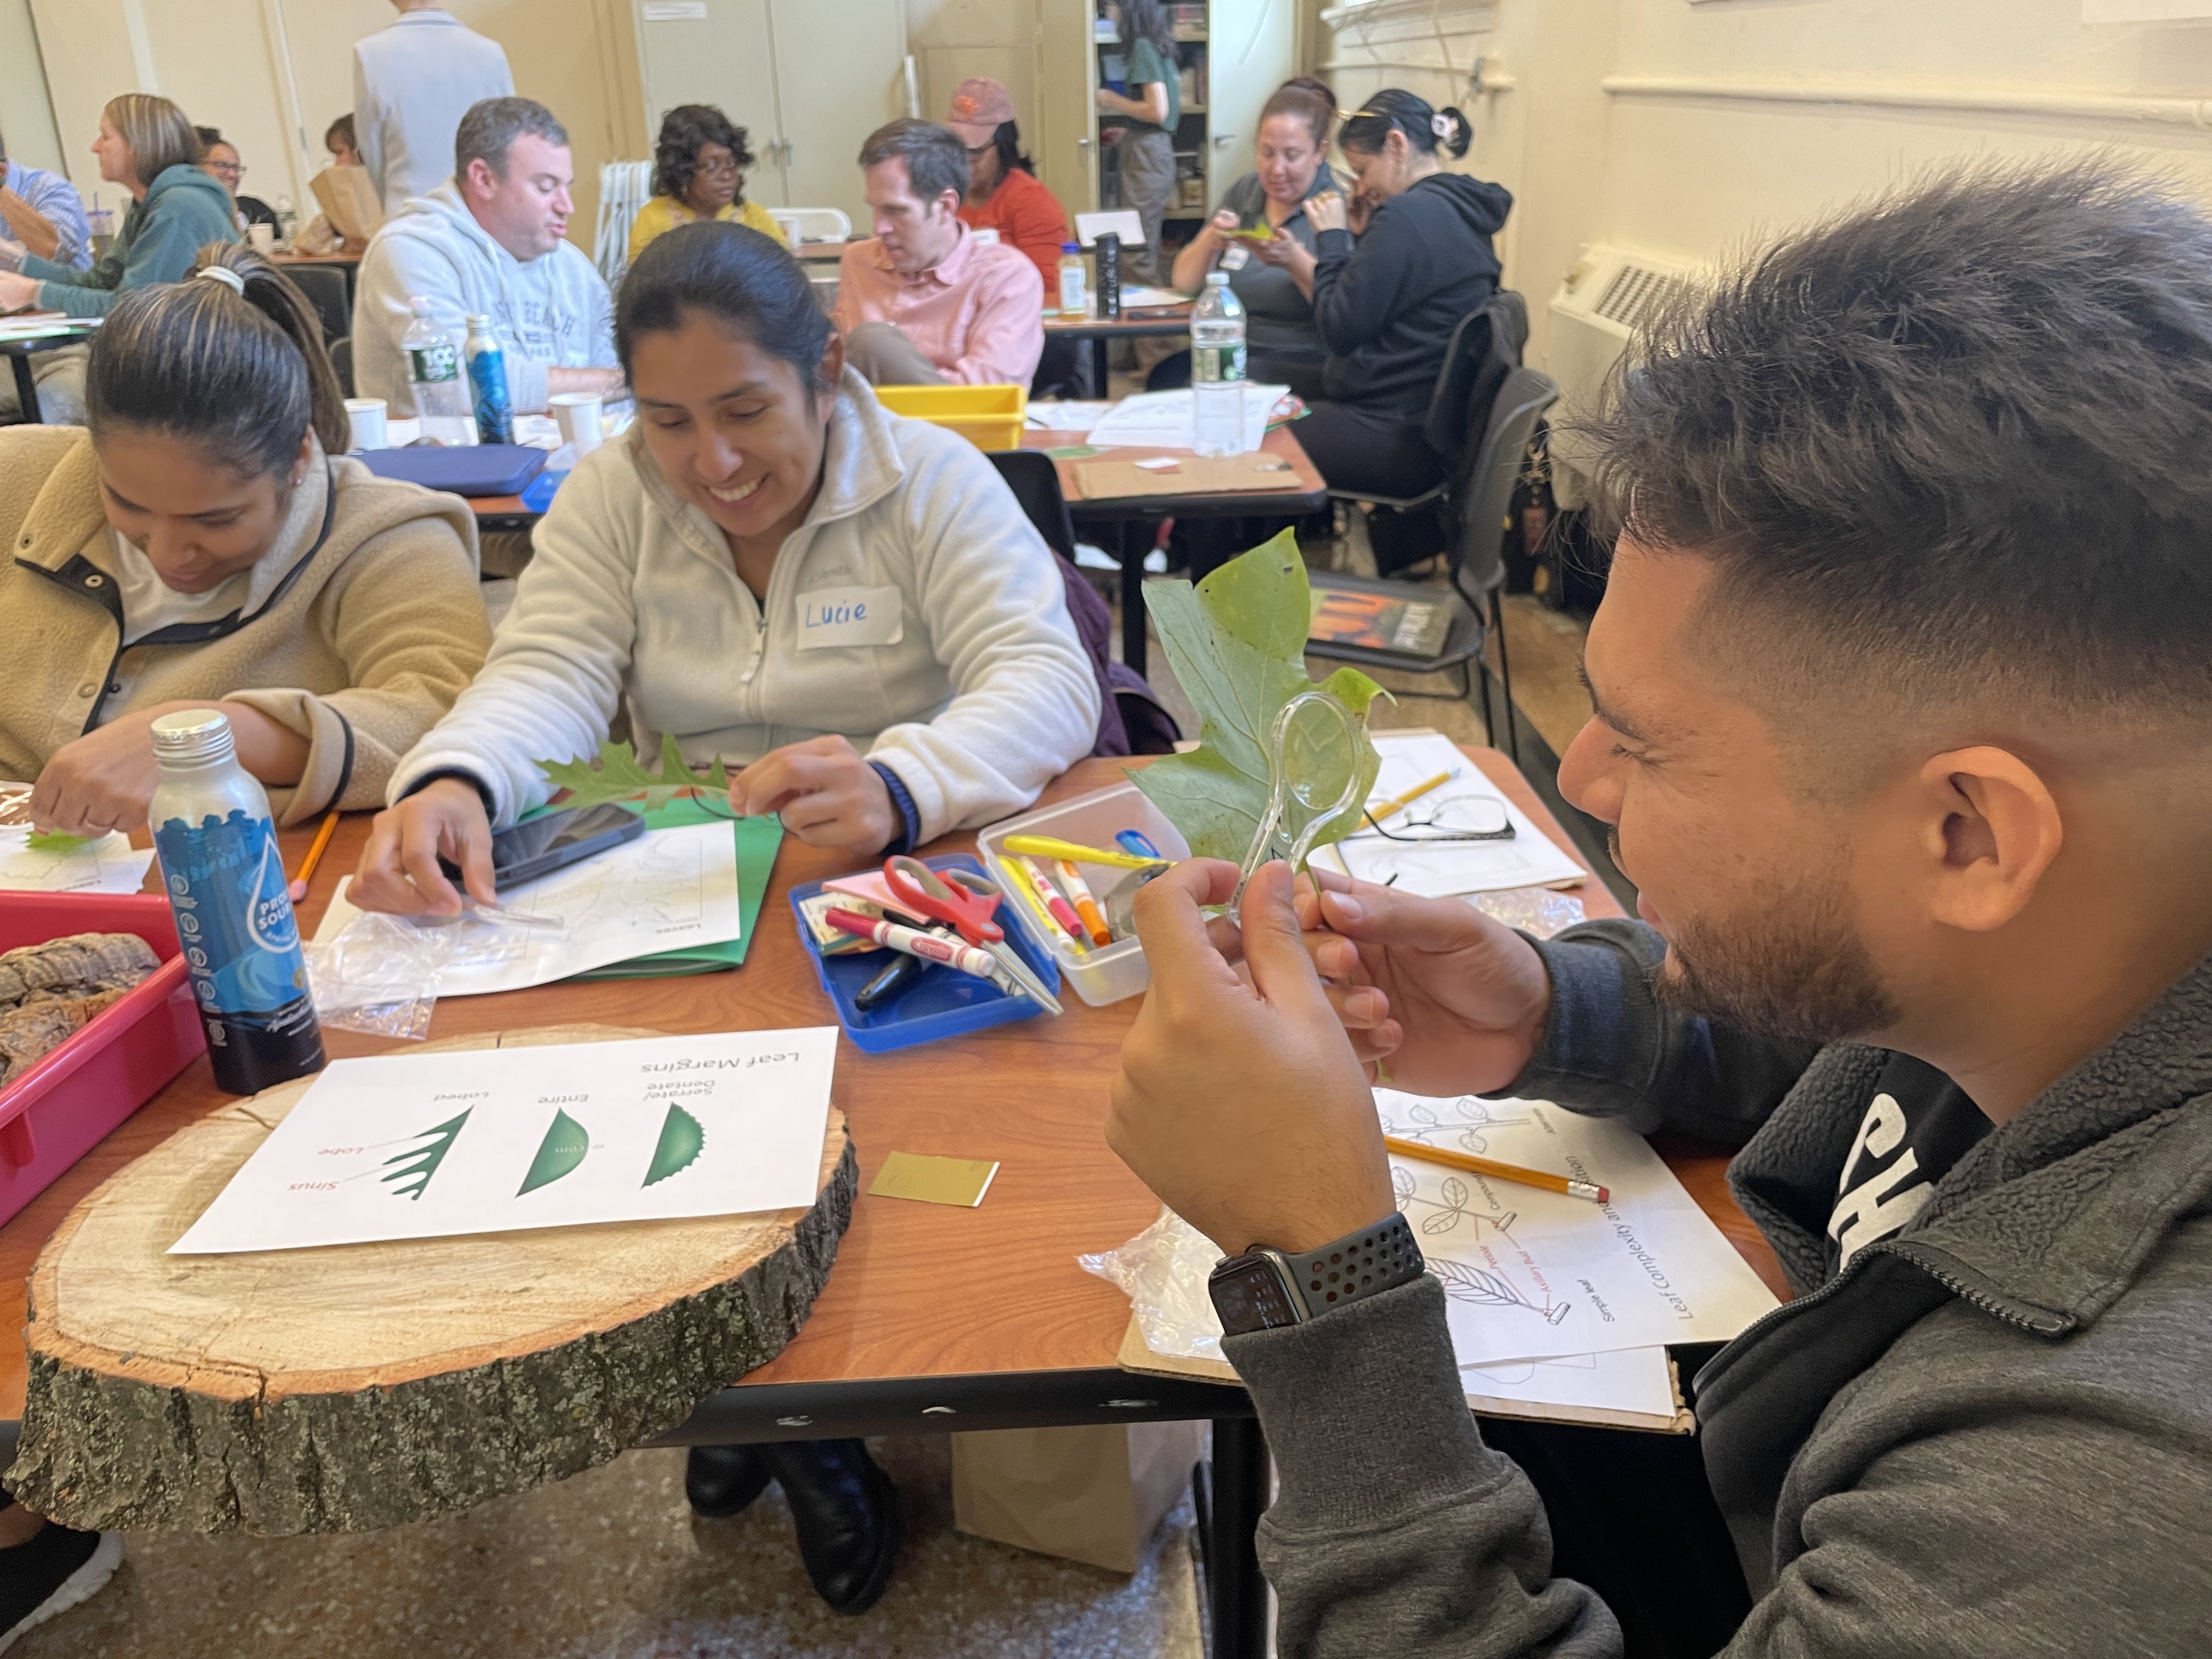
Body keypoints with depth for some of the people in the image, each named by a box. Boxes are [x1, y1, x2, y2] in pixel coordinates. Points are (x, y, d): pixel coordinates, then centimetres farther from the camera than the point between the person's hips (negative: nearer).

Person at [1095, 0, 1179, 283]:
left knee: (1139, 251, -7)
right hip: (1159, 146, 10)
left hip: (1146, 152, -10)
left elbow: (1158, 111, -19)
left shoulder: (1142, 47, -13)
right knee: (1149, 245, 13)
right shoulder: (1160, 45, 14)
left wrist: (1113, 101, -7)